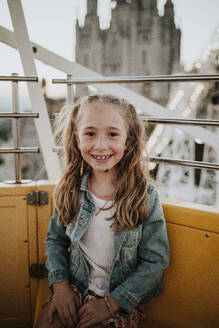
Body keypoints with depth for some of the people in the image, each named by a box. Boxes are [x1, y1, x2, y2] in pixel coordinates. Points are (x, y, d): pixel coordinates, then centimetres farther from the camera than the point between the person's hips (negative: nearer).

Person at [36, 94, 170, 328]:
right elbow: (55, 240, 8)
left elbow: (156, 261, -10)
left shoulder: (145, 194, -14)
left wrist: (112, 302, -12)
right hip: (74, 291, 2)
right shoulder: (70, 188, -5)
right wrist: (60, 284, -6)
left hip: (122, 300, -2)